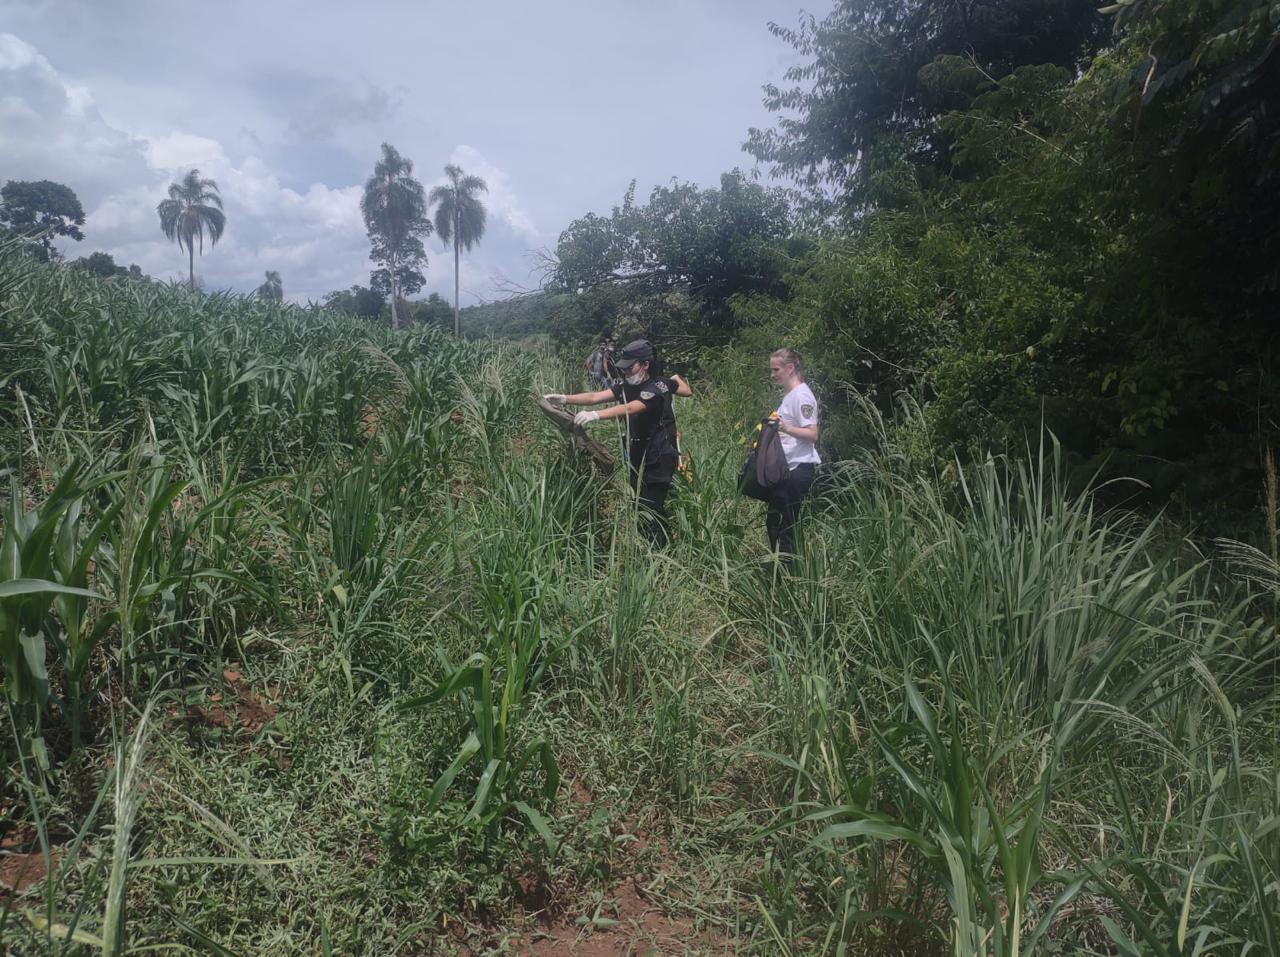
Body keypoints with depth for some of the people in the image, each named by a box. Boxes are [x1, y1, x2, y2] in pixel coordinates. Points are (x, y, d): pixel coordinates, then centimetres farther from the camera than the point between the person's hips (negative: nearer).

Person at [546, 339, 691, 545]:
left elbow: (629, 408, -35)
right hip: (637, 459, 8)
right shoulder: (627, 386, 6)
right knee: (639, 507, 11)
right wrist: (565, 399, -19)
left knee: (650, 512, -11)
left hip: (658, 461, -8)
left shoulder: (657, 388, -18)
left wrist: (596, 415, -49)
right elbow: (595, 397, -5)